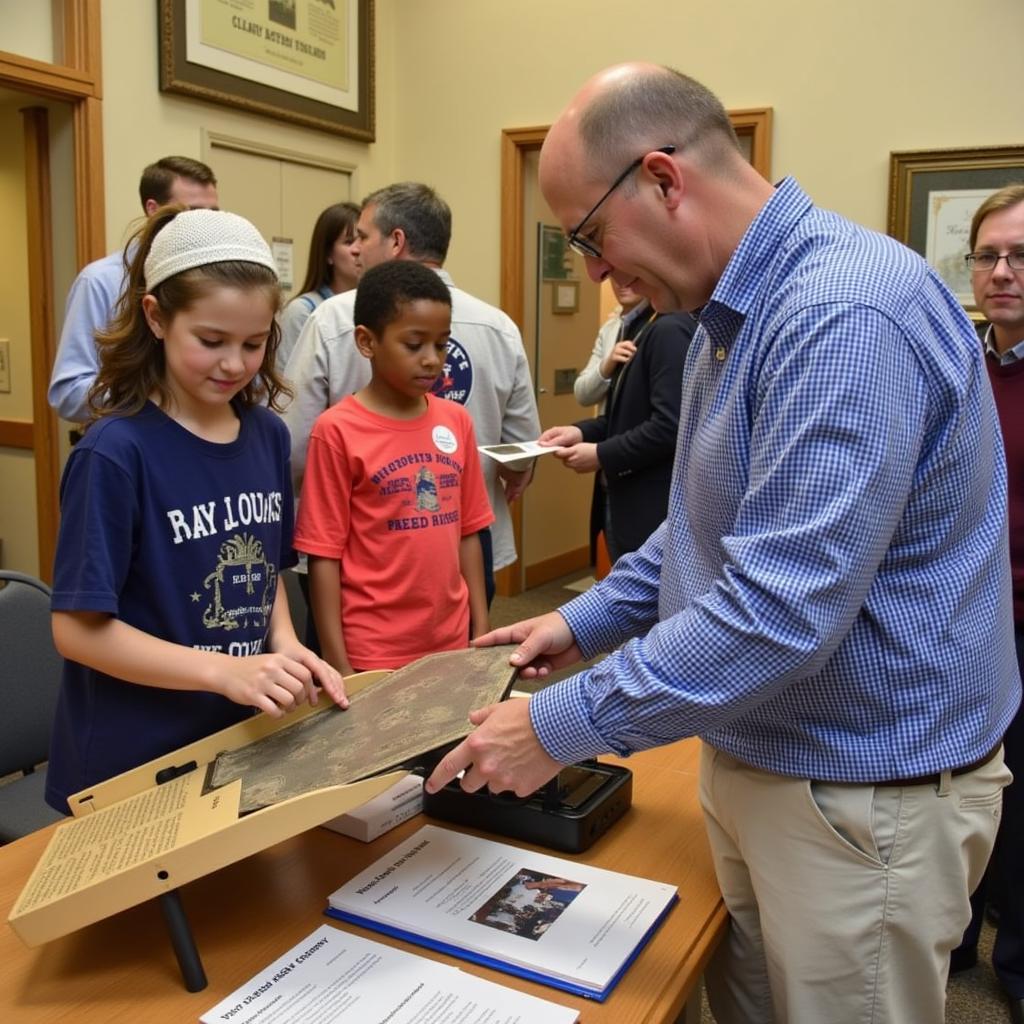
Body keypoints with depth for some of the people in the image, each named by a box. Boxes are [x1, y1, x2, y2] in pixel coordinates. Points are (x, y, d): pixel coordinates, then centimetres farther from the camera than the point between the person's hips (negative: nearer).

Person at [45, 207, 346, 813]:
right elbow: (79, 630, -17)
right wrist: (228, 671, -25)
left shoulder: (268, 435, 0)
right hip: (132, 765, -5)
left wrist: (285, 647, -7)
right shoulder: (117, 451, -18)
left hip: (245, 741, 6)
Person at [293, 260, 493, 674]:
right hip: (372, 655, -4)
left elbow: (467, 534, 8)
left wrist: (481, 631, 7)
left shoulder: (456, 422, 3)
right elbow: (324, 555, -9)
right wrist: (338, 666, -9)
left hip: (452, 644, 5)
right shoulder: (337, 431, -11)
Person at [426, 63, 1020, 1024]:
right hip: (749, 756, 9)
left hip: (865, 795, -8)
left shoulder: (846, 317, -26)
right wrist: (586, 620, 9)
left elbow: (780, 611, -31)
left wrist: (564, 725, -23)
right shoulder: (734, 310, 7)